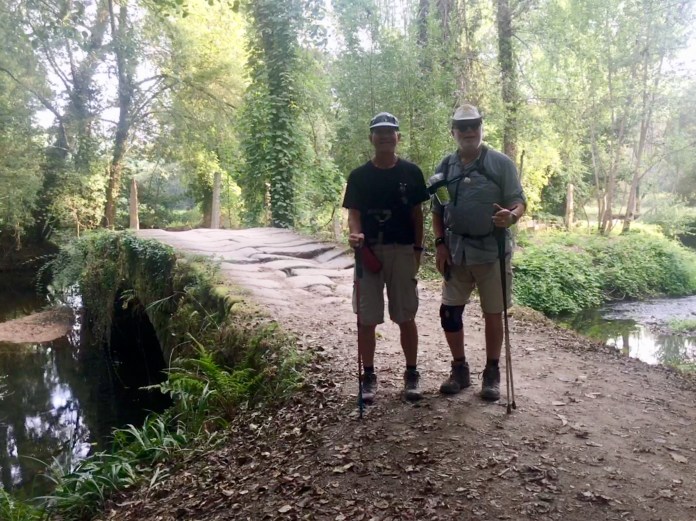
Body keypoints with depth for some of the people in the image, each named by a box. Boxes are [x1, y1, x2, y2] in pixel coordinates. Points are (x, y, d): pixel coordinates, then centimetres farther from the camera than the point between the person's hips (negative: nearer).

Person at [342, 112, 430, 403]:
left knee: (406, 317, 5)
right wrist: (355, 234, -19)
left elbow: (417, 213, 7)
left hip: (402, 251, 0)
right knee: (366, 318, 3)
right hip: (368, 252, 0)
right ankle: (369, 376, 16)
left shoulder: (411, 172, 4)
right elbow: (354, 213, 2)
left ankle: (411, 374, 18)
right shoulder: (359, 176, 4)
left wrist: (418, 249, 2)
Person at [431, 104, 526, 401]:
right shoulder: (445, 167, 7)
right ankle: (460, 369, 22)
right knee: (450, 312, 5)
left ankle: (492, 373, 20)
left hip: (492, 251, -3)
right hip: (456, 252, 4)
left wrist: (511, 216, -29)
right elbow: (437, 210, 11)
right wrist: (440, 244, 0)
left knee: (493, 314, 6)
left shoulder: (501, 163, -4)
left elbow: (519, 201, -6)